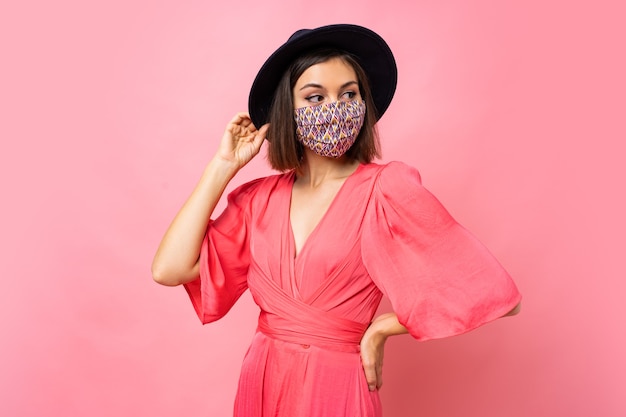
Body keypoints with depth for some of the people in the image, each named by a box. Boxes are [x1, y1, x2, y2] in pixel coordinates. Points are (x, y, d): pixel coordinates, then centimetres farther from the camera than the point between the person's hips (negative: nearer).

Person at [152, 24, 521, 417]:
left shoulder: (386, 188, -15)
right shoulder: (260, 197, -2)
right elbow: (170, 269, -11)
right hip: (259, 384, 4)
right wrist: (224, 164, -8)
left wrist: (379, 328, -10)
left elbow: (490, 291, -18)